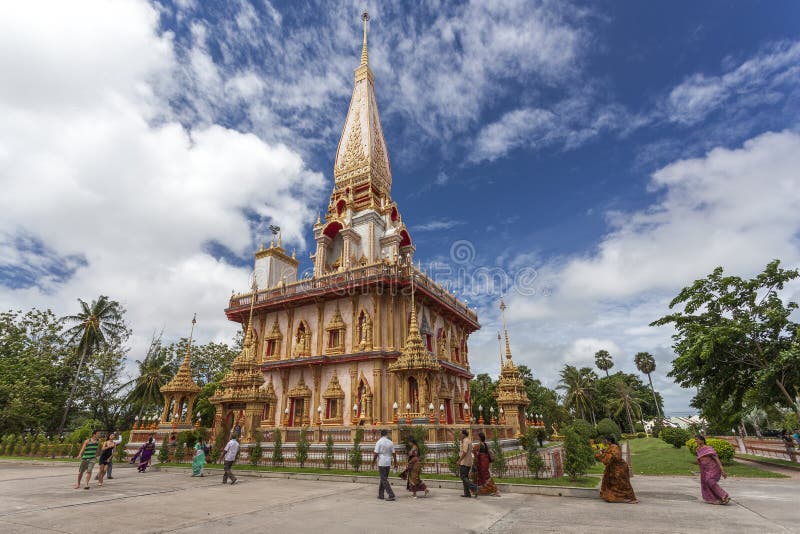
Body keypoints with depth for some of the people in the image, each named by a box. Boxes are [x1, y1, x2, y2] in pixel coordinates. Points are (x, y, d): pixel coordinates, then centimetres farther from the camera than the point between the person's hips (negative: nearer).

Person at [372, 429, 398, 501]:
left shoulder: (379, 442, -11)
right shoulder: (390, 442, 2)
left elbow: (376, 454, -13)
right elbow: (394, 454, 3)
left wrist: (373, 462, 1)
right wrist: (395, 464, 11)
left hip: (381, 463, -5)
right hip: (388, 463, 5)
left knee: (384, 480, -1)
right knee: (383, 478, 17)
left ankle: (391, 495, -7)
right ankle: (381, 494, 24)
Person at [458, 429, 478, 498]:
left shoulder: (465, 441, -16)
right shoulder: (469, 440, 15)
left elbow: (465, 452, -23)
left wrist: (459, 460, -17)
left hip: (464, 462, -10)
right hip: (469, 462, 10)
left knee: (463, 478, -6)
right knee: (465, 477, 12)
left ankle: (474, 488, -16)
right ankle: (467, 493, 10)